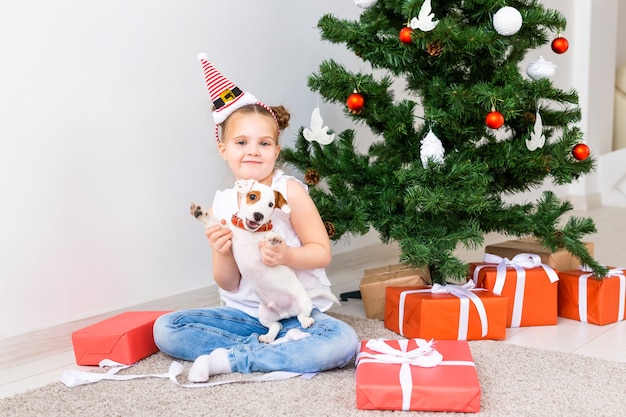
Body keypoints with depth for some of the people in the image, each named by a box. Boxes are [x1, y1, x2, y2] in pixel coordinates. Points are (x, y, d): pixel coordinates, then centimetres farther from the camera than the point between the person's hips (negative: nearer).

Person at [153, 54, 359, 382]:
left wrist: (287, 256, -28)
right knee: (166, 329, -12)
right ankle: (274, 348, -18)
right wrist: (223, 254, -19)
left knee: (342, 341, -33)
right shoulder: (222, 203, 0)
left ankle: (227, 360, -23)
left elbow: (322, 253, -9)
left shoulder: (289, 191, -9)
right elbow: (228, 285, 2)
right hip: (244, 314, 3)